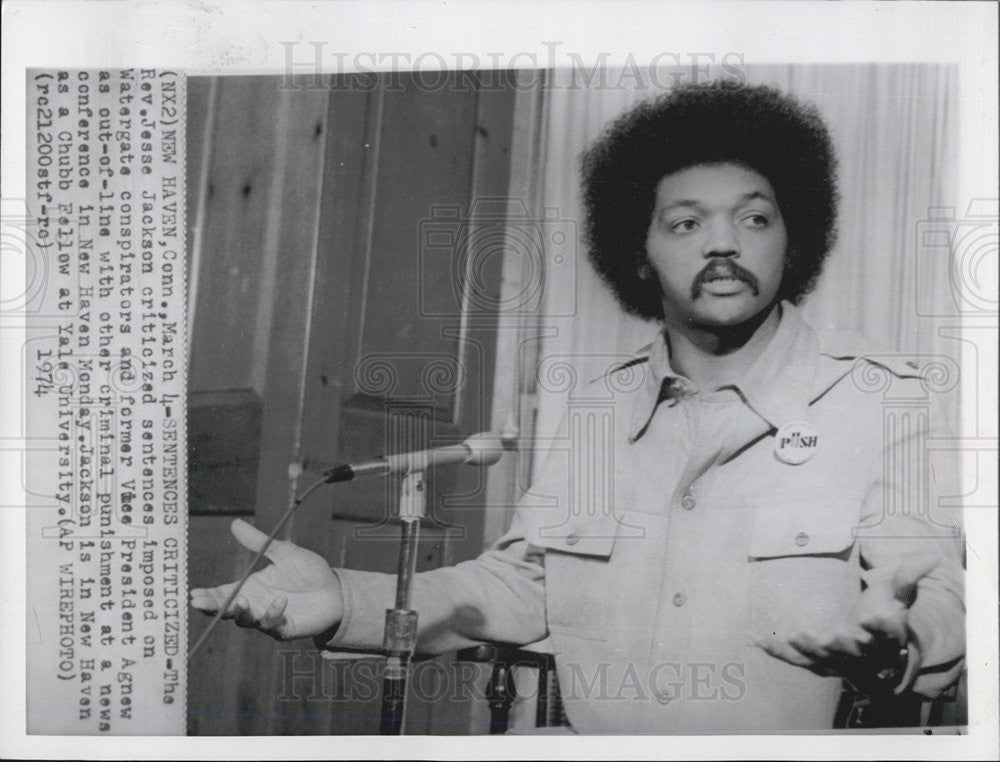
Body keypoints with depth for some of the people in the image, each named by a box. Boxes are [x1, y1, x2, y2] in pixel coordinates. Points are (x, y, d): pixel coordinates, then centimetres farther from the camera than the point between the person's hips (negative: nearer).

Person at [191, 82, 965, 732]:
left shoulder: (882, 396, -1)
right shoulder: (600, 411, 10)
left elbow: (941, 601, -6)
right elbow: (517, 584, 10)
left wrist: (888, 647, -27)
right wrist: (346, 600, -3)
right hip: (588, 732, 3)